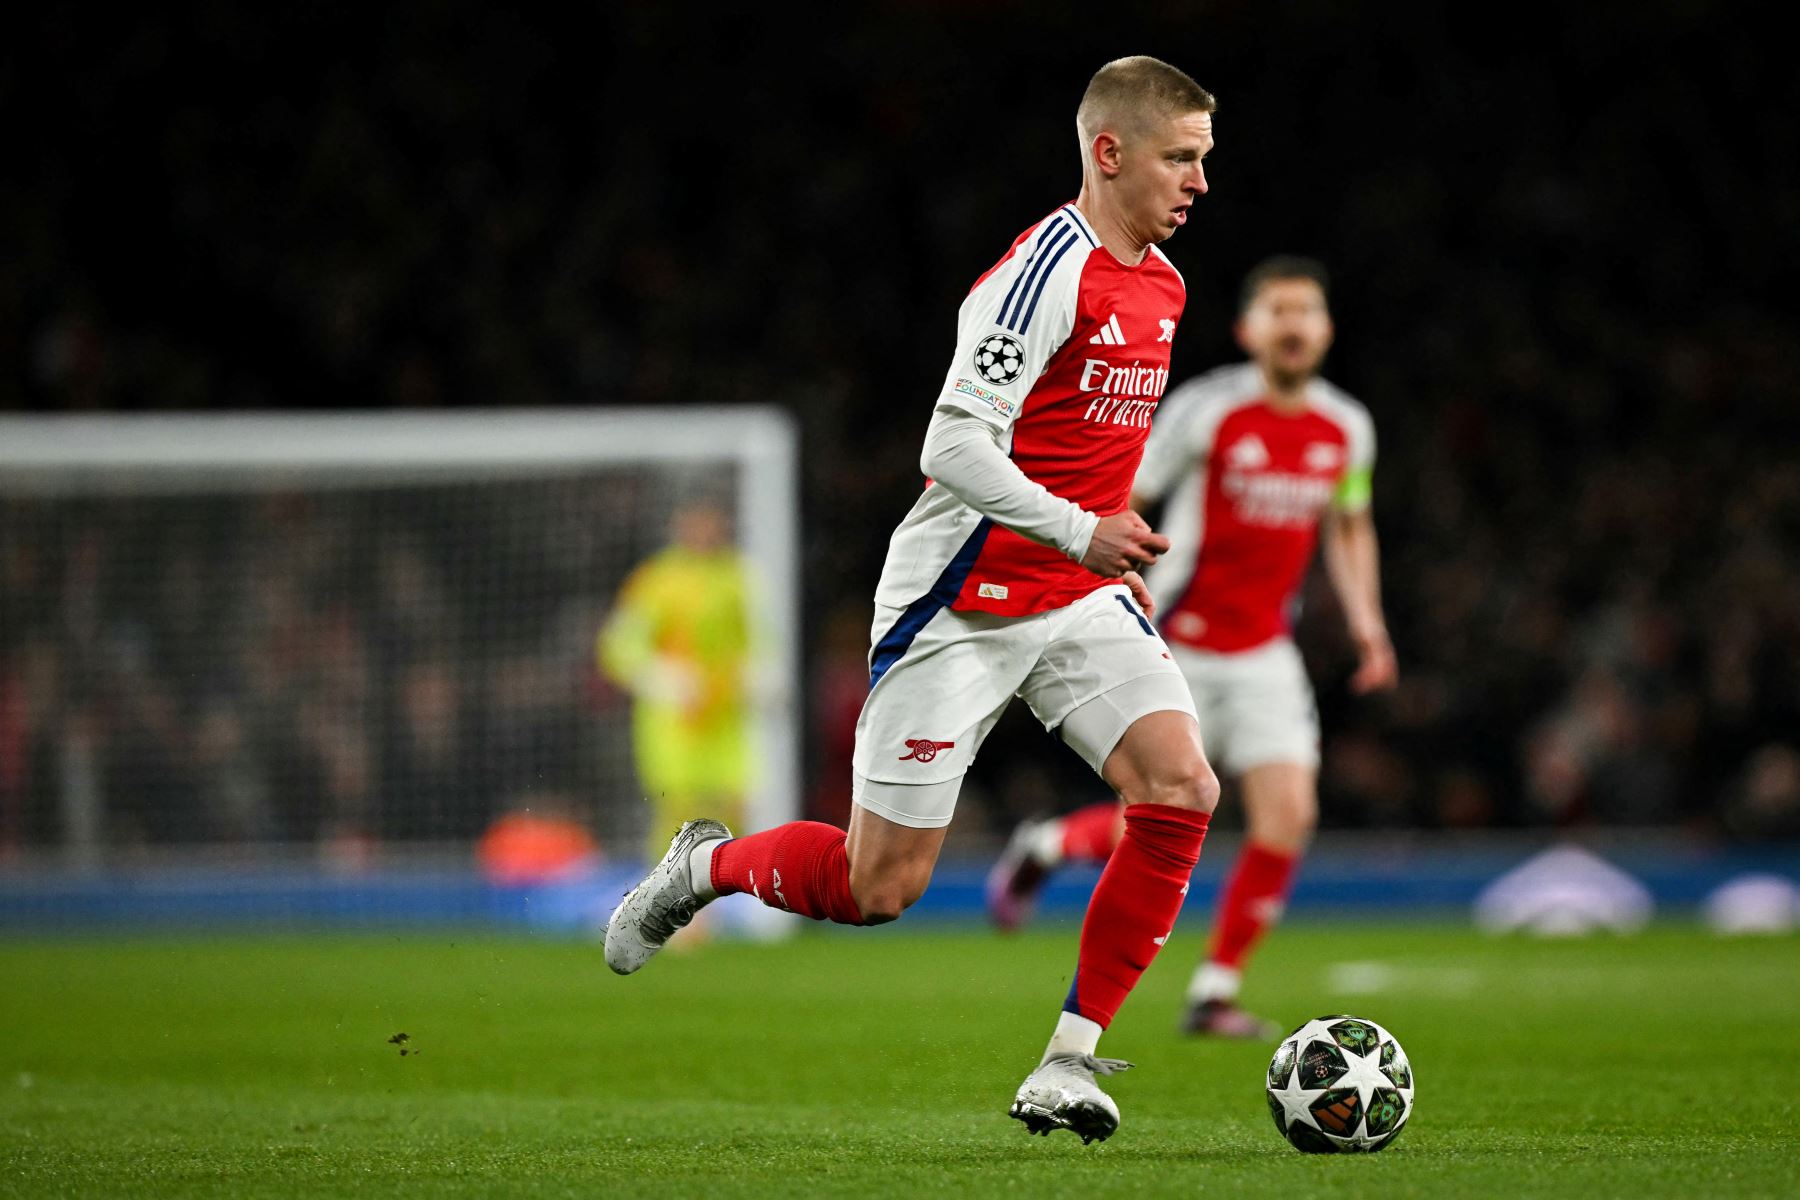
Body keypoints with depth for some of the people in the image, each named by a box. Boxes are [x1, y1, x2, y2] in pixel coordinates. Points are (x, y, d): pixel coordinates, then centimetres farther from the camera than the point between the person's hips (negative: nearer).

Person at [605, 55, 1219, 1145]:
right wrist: (1078, 531, -32)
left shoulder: (1161, 284, 9)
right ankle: (705, 867, 29)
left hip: (1079, 601, 8)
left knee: (1182, 790, -15)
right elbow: (955, 447, -24)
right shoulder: (1049, 269, -18)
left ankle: (1070, 1063, -8)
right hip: (960, 603, -7)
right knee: (881, 886, -3)